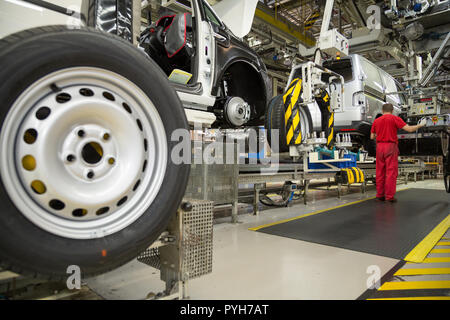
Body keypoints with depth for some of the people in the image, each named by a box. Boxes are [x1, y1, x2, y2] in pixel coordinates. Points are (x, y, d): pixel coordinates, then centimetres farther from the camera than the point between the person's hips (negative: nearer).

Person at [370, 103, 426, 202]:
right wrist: (420, 125, 11)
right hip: (391, 147, -4)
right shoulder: (395, 118, -1)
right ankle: (389, 196, -3)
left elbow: (372, 137, 14)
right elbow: (409, 129, -6)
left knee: (380, 172, 9)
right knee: (391, 172, -2)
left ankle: (380, 195, 12)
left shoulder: (376, 121, 10)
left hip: (379, 147, 4)